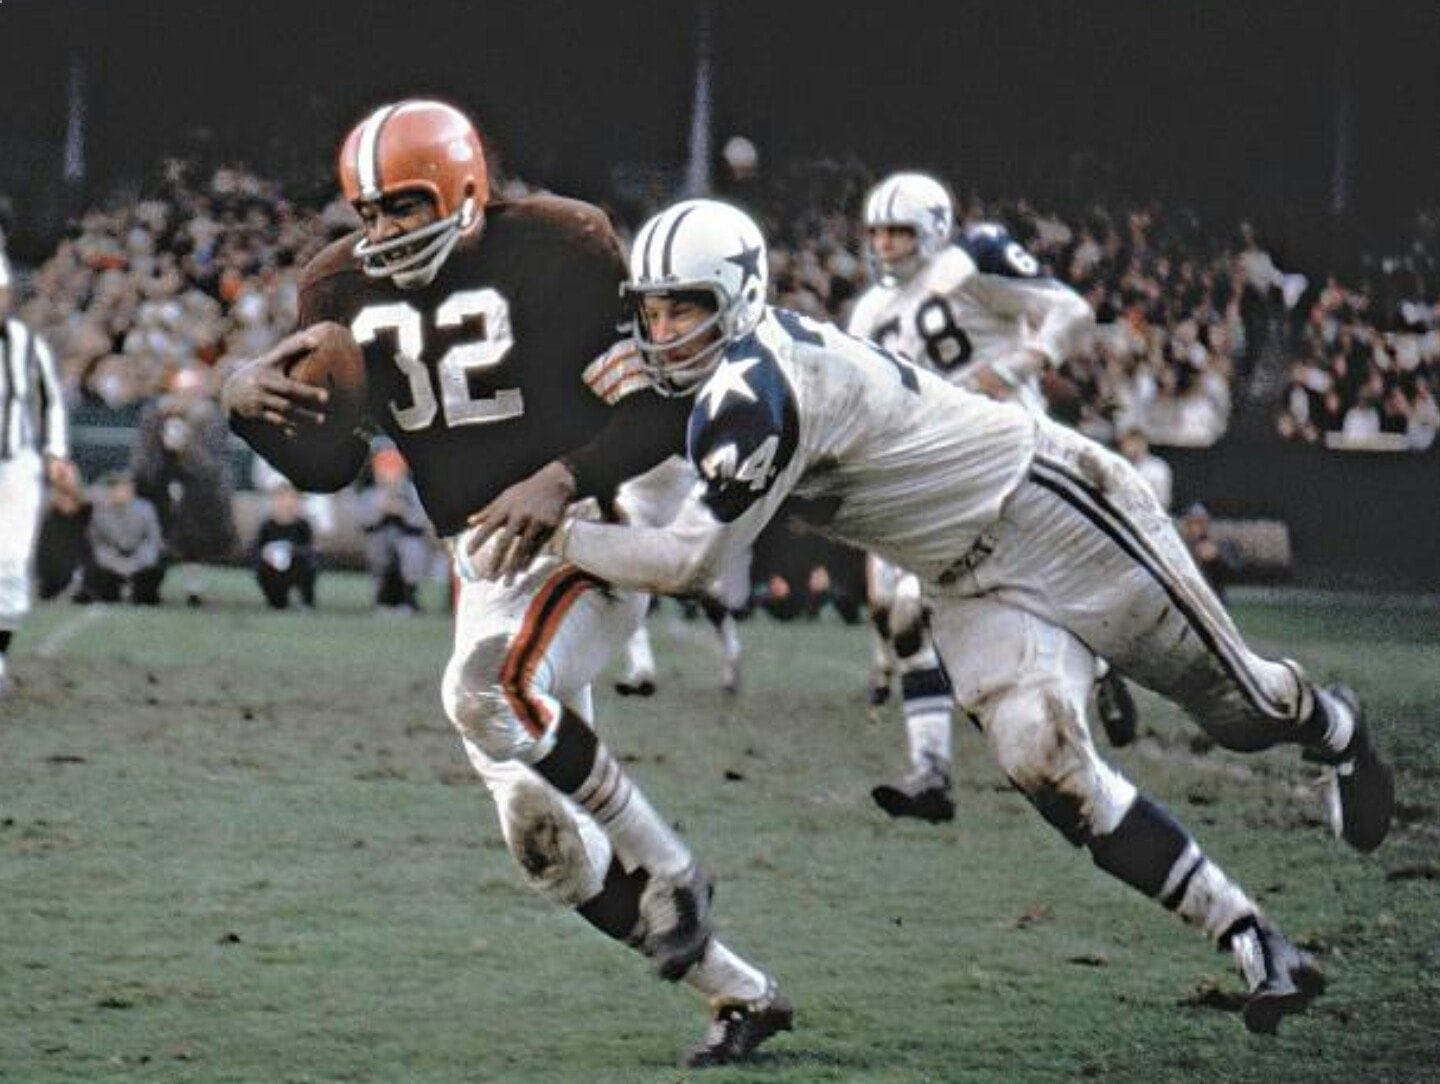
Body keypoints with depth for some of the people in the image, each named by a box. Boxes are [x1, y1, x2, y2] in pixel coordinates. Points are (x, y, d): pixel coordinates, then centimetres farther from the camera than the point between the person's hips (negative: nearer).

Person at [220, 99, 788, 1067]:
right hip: (485, 567, 7)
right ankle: (741, 994, 20)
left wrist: (561, 479, -26)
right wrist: (246, 405, -13)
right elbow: (331, 463, 6)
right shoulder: (347, 291, 2)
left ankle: (668, 868, -15)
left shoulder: (562, 251, -15)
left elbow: (663, 409, -13)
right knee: (552, 851, 4)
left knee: (490, 691, -35)